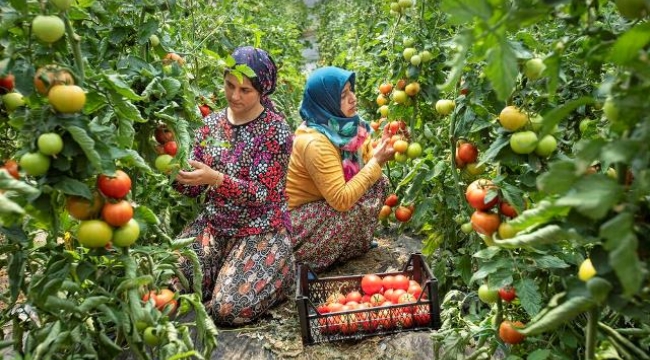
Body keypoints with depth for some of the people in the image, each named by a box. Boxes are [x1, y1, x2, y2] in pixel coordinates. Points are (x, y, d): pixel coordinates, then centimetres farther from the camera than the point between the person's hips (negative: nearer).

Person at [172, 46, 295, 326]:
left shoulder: (275, 129, -12)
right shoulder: (211, 123, 3)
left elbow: (264, 194, -17)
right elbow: (194, 188, 5)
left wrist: (216, 179, -31)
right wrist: (178, 175, -18)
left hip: (260, 231, -5)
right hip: (212, 224, 5)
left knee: (228, 309, -20)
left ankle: (280, 272, 8)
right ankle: (228, 273, 14)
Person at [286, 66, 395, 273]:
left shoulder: (339, 124, -5)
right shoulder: (316, 144, -31)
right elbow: (342, 200, -32)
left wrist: (383, 150, -17)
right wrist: (377, 162, -28)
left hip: (321, 204, 9)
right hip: (299, 225, -9)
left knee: (378, 182, 0)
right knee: (364, 204, -22)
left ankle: (347, 241, 13)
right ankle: (350, 251, 7)